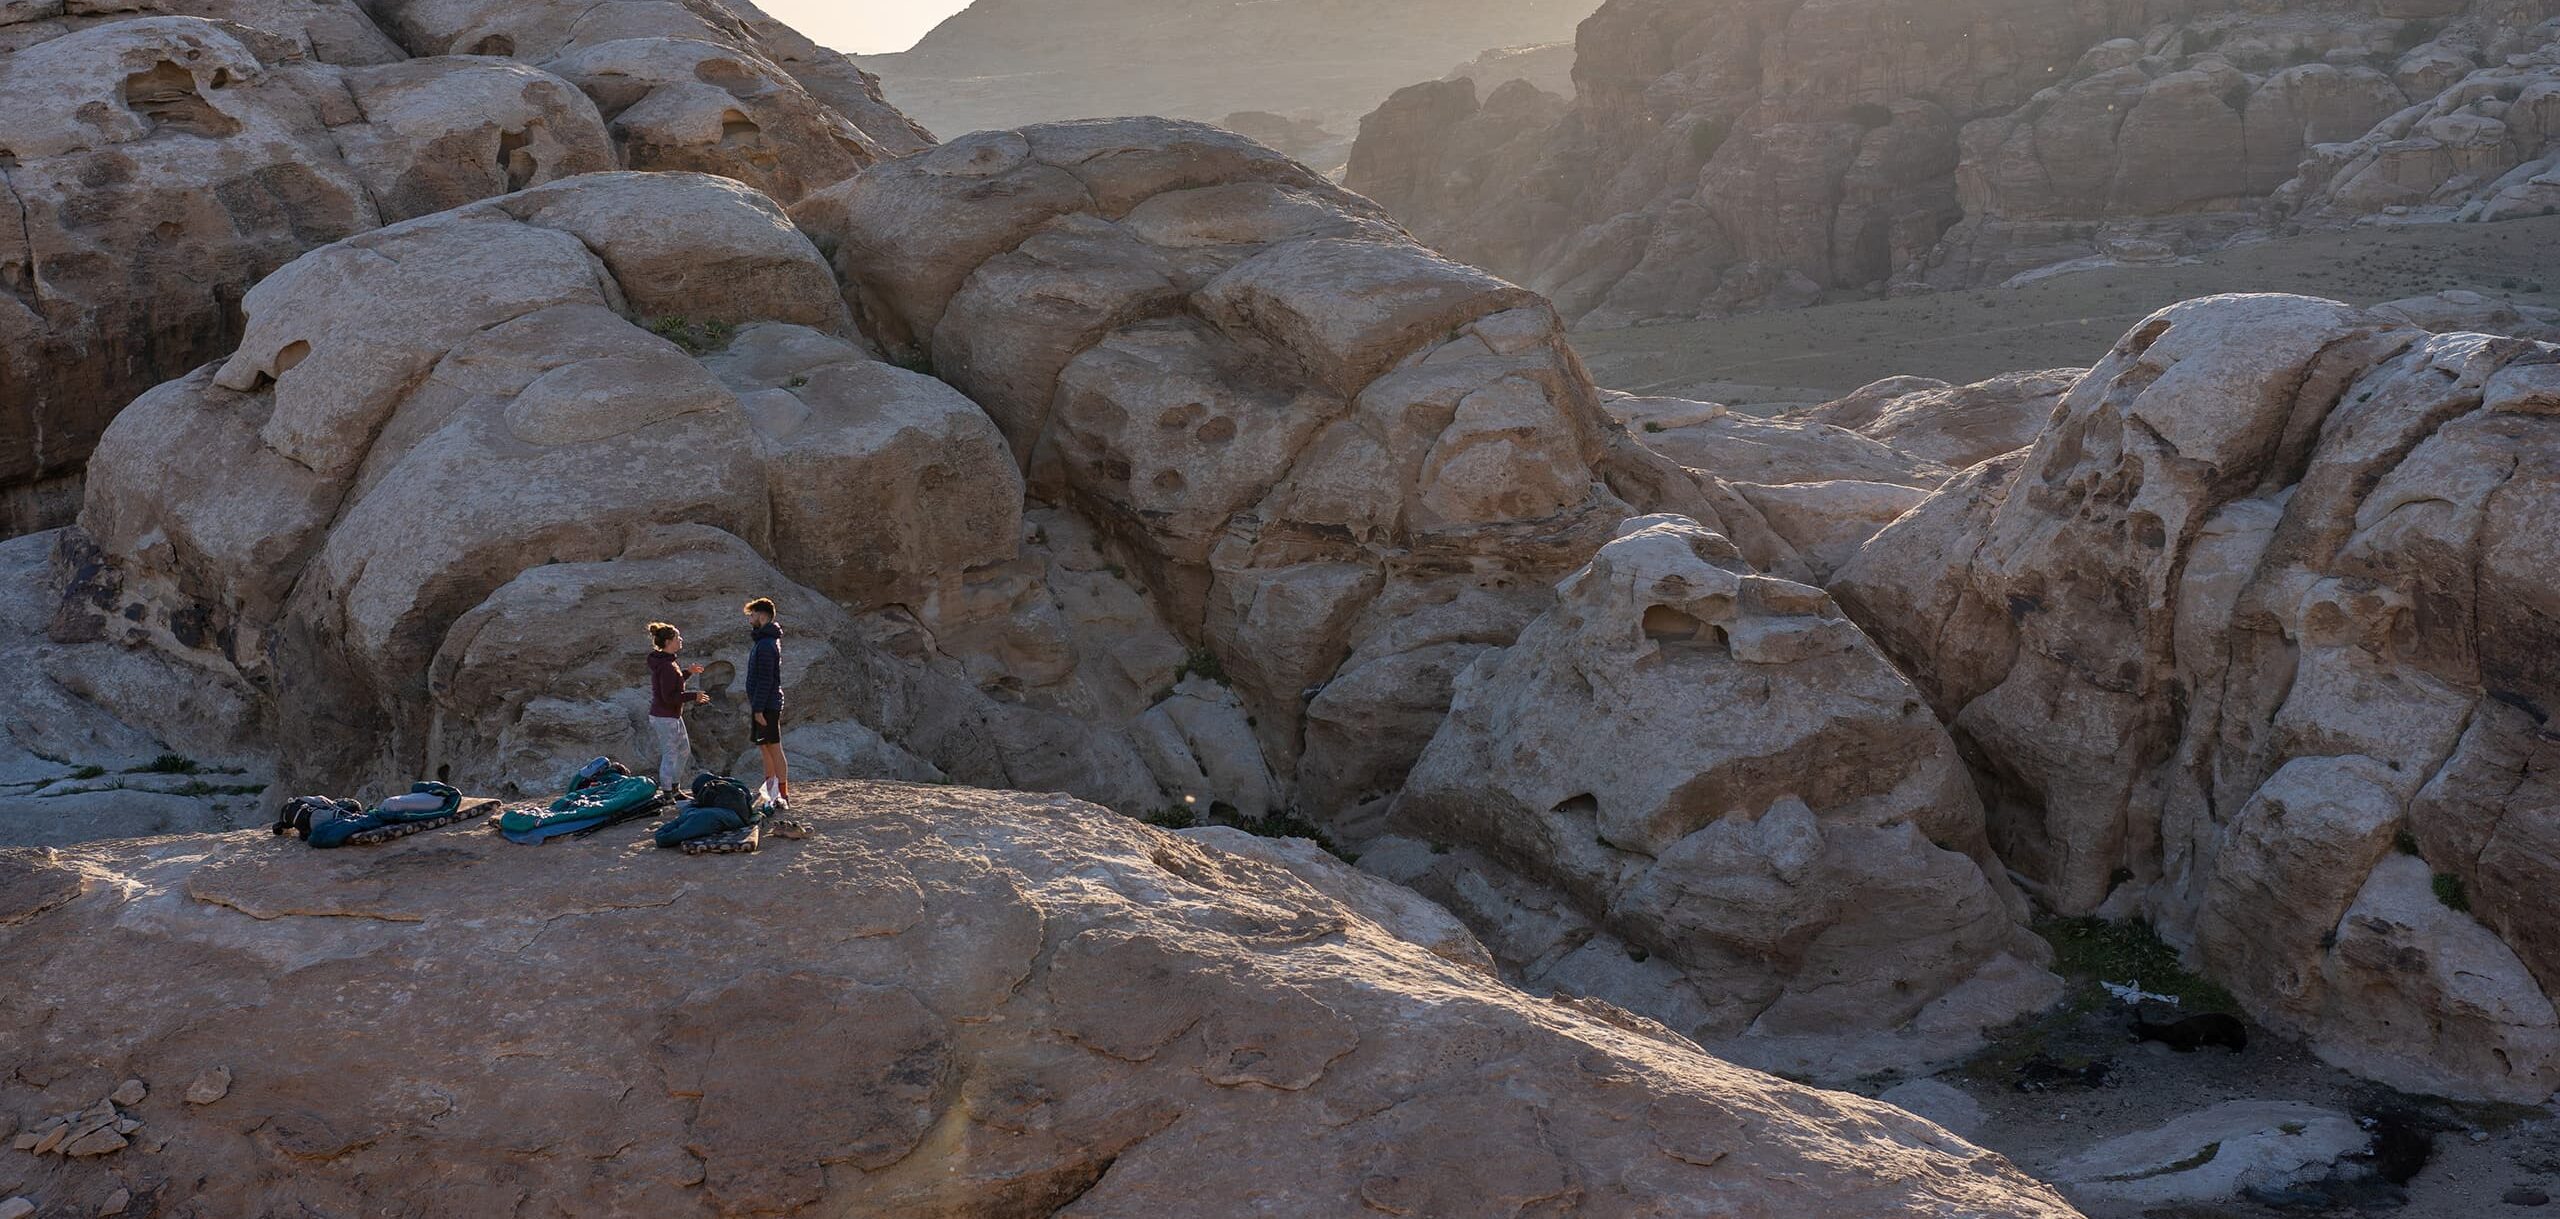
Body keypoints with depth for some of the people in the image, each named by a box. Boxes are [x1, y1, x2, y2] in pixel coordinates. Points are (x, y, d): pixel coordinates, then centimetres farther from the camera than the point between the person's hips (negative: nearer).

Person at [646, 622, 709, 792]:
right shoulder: (667, 666, -23)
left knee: (684, 750, 20)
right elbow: (669, 697, -25)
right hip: (667, 718, -11)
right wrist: (693, 696, -19)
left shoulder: (662, 661, 9)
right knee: (670, 755, -3)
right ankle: (667, 791, 3)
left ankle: (675, 787, 29)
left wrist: (687, 672, 17)